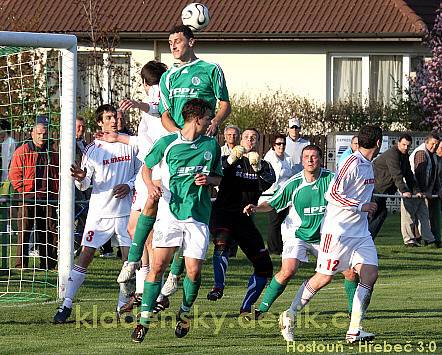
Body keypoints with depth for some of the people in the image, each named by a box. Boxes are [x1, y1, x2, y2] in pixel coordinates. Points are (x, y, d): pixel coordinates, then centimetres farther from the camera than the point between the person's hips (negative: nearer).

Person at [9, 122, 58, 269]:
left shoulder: (52, 153, 14)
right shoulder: (22, 151, 0)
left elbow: (57, 174, 22)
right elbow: (14, 174, -3)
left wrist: (56, 192, 11)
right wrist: (23, 191, -10)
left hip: (47, 197, 4)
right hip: (27, 198, -4)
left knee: (49, 232, 4)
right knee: (24, 231, -5)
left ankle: (47, 263, 10)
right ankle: (21, 263, -4)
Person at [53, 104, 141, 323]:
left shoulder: (130, 144, 3)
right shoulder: (93, 150, -4)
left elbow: (140, 171, 13)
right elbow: (84, 185, -3)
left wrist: (129, 185, -5)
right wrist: (80, 178, -26)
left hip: (125, 211, 3)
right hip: (100, 212, -3)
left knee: (129, 259, 2)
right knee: (85, 257, -7)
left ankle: (122, 307, 15)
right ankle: (67, 304, -5)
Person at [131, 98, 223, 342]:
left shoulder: (211, 145, 8)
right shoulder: (167, 143, 0)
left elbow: (219, 177, 19)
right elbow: (147, 167, 13)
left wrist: (208, 179, -4)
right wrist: (150, 185, -7)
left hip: (198, 216, 2)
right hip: (169, 213, -2)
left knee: (194, 271, -3)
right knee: (158, 265, -9)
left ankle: (184, 313, 22)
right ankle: (145, 319, -4)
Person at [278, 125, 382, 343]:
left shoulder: (368, 165, 12)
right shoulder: (352, 163, -16)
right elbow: (332, 194, -21)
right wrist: (361, 207, -20)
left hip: (360, 232, 8)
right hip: (337, 230, -8)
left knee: (370, 274, -8)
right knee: (324, 278, -1)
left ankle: (354, 331, -9)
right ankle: (289, 316, 17)